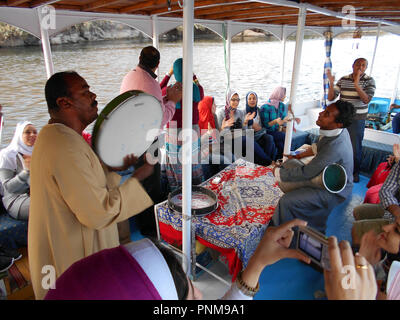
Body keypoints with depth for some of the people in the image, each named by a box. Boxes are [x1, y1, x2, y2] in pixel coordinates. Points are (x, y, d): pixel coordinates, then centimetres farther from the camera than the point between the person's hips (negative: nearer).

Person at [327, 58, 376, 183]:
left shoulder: (369, 80, -5)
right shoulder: (343, 79, 1)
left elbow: (366, 100, -18)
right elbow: (331, 98, -2)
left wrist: (356, 84, -27)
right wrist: (331, 83, -18)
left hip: (357, 119, -2)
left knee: (355, 147, 4)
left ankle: (355, 172, 22)